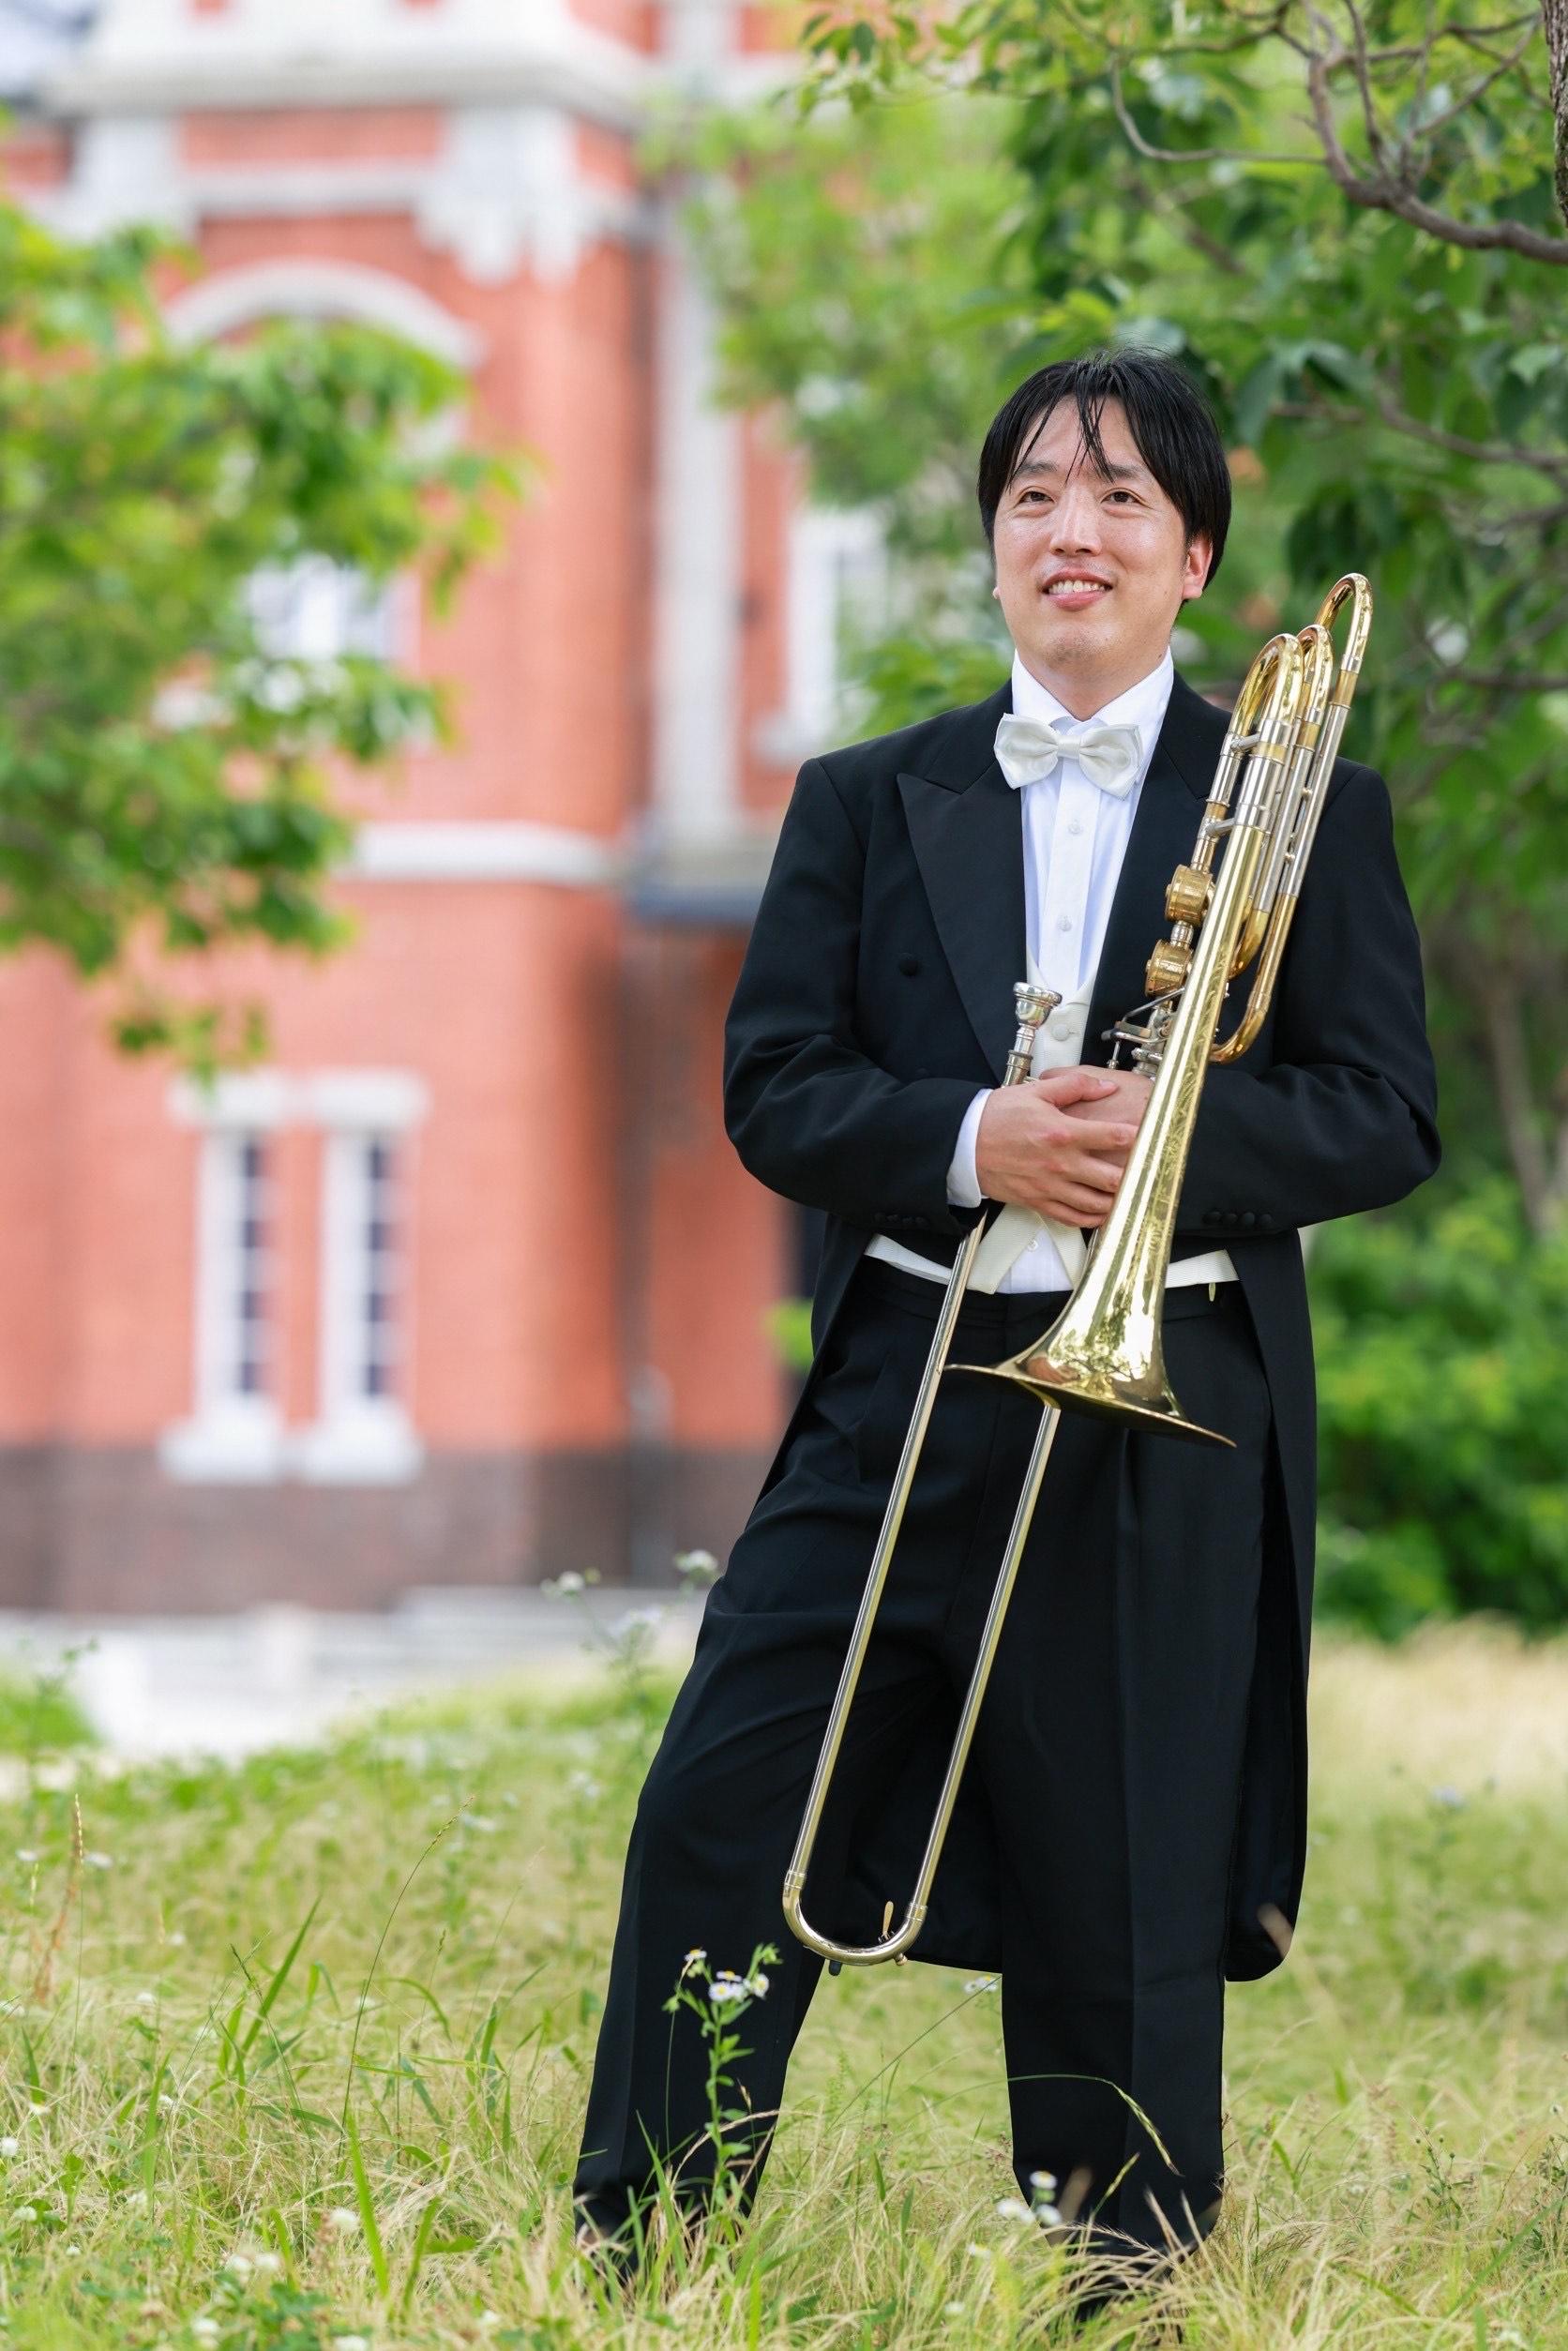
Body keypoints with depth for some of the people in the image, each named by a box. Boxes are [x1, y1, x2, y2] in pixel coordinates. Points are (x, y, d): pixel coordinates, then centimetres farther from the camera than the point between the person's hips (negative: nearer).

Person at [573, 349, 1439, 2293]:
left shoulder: (1304, 808, 6)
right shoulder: (870, 804, 12)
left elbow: (1386, 1116, 1)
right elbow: (772, 1090, 4)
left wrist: (1171, 1135, -17)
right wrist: (972, 1143, -15)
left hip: (1167, 1420, -2)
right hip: (907, 1386, 2)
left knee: (1124, 1884, 2)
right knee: (718, 1812, -4)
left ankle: (1124, 2283, 15)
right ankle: (634, 2257, 6)